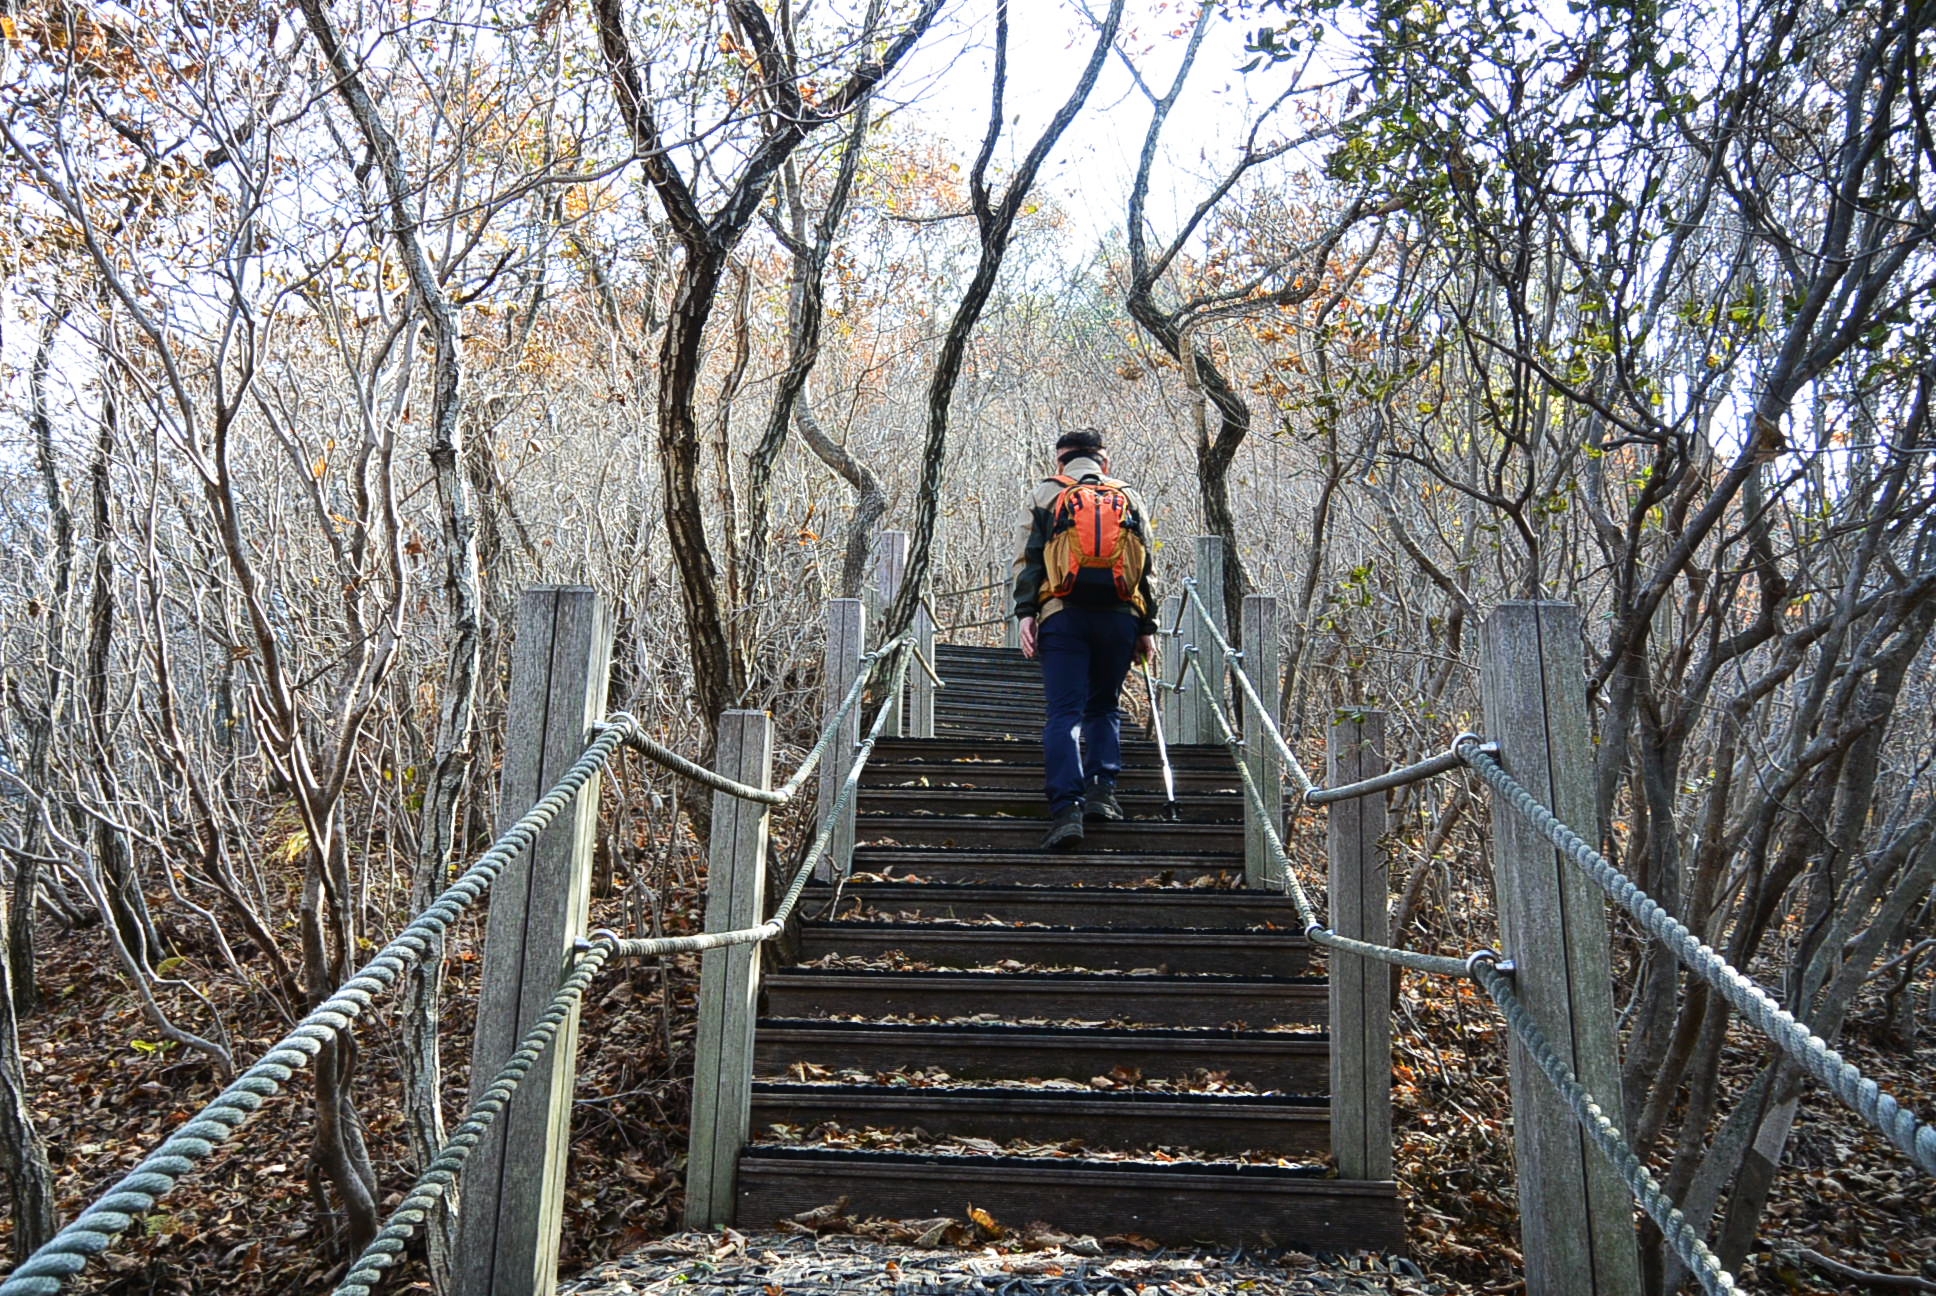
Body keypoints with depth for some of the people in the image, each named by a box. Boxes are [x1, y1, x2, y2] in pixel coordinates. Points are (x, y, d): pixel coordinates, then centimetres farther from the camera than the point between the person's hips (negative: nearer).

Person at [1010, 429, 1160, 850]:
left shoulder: (1044, 494, 14)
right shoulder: (1130, 498, 18)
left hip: (1063, 614, -2)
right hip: (1120, 615, 2)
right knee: (1105, 707, 17)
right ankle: (1101, 791, 4)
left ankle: (1066, 810, -16)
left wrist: (1025, 612, -2)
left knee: (1064, 712, -5)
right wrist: (1147, 627, 13)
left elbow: (1028, 558, 3)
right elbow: (1146, 567, 13)